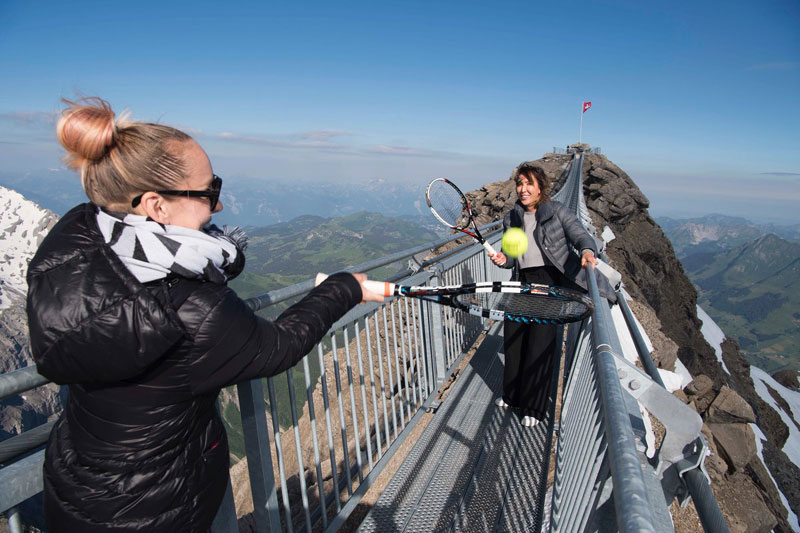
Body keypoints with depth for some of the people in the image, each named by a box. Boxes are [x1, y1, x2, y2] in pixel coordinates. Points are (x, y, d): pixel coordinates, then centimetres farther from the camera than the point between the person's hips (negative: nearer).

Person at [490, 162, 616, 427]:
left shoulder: (557, 211, -3)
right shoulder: (511, 218, 10)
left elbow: (580, 236, -8)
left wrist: (587, 251, -30)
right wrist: (503, 259, -7)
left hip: (550, 281, -5)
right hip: (522, 283, 5)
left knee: (540, 344, -3)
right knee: (513, 338, 10)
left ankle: (534, 407, 14)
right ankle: (512, 395, 33)